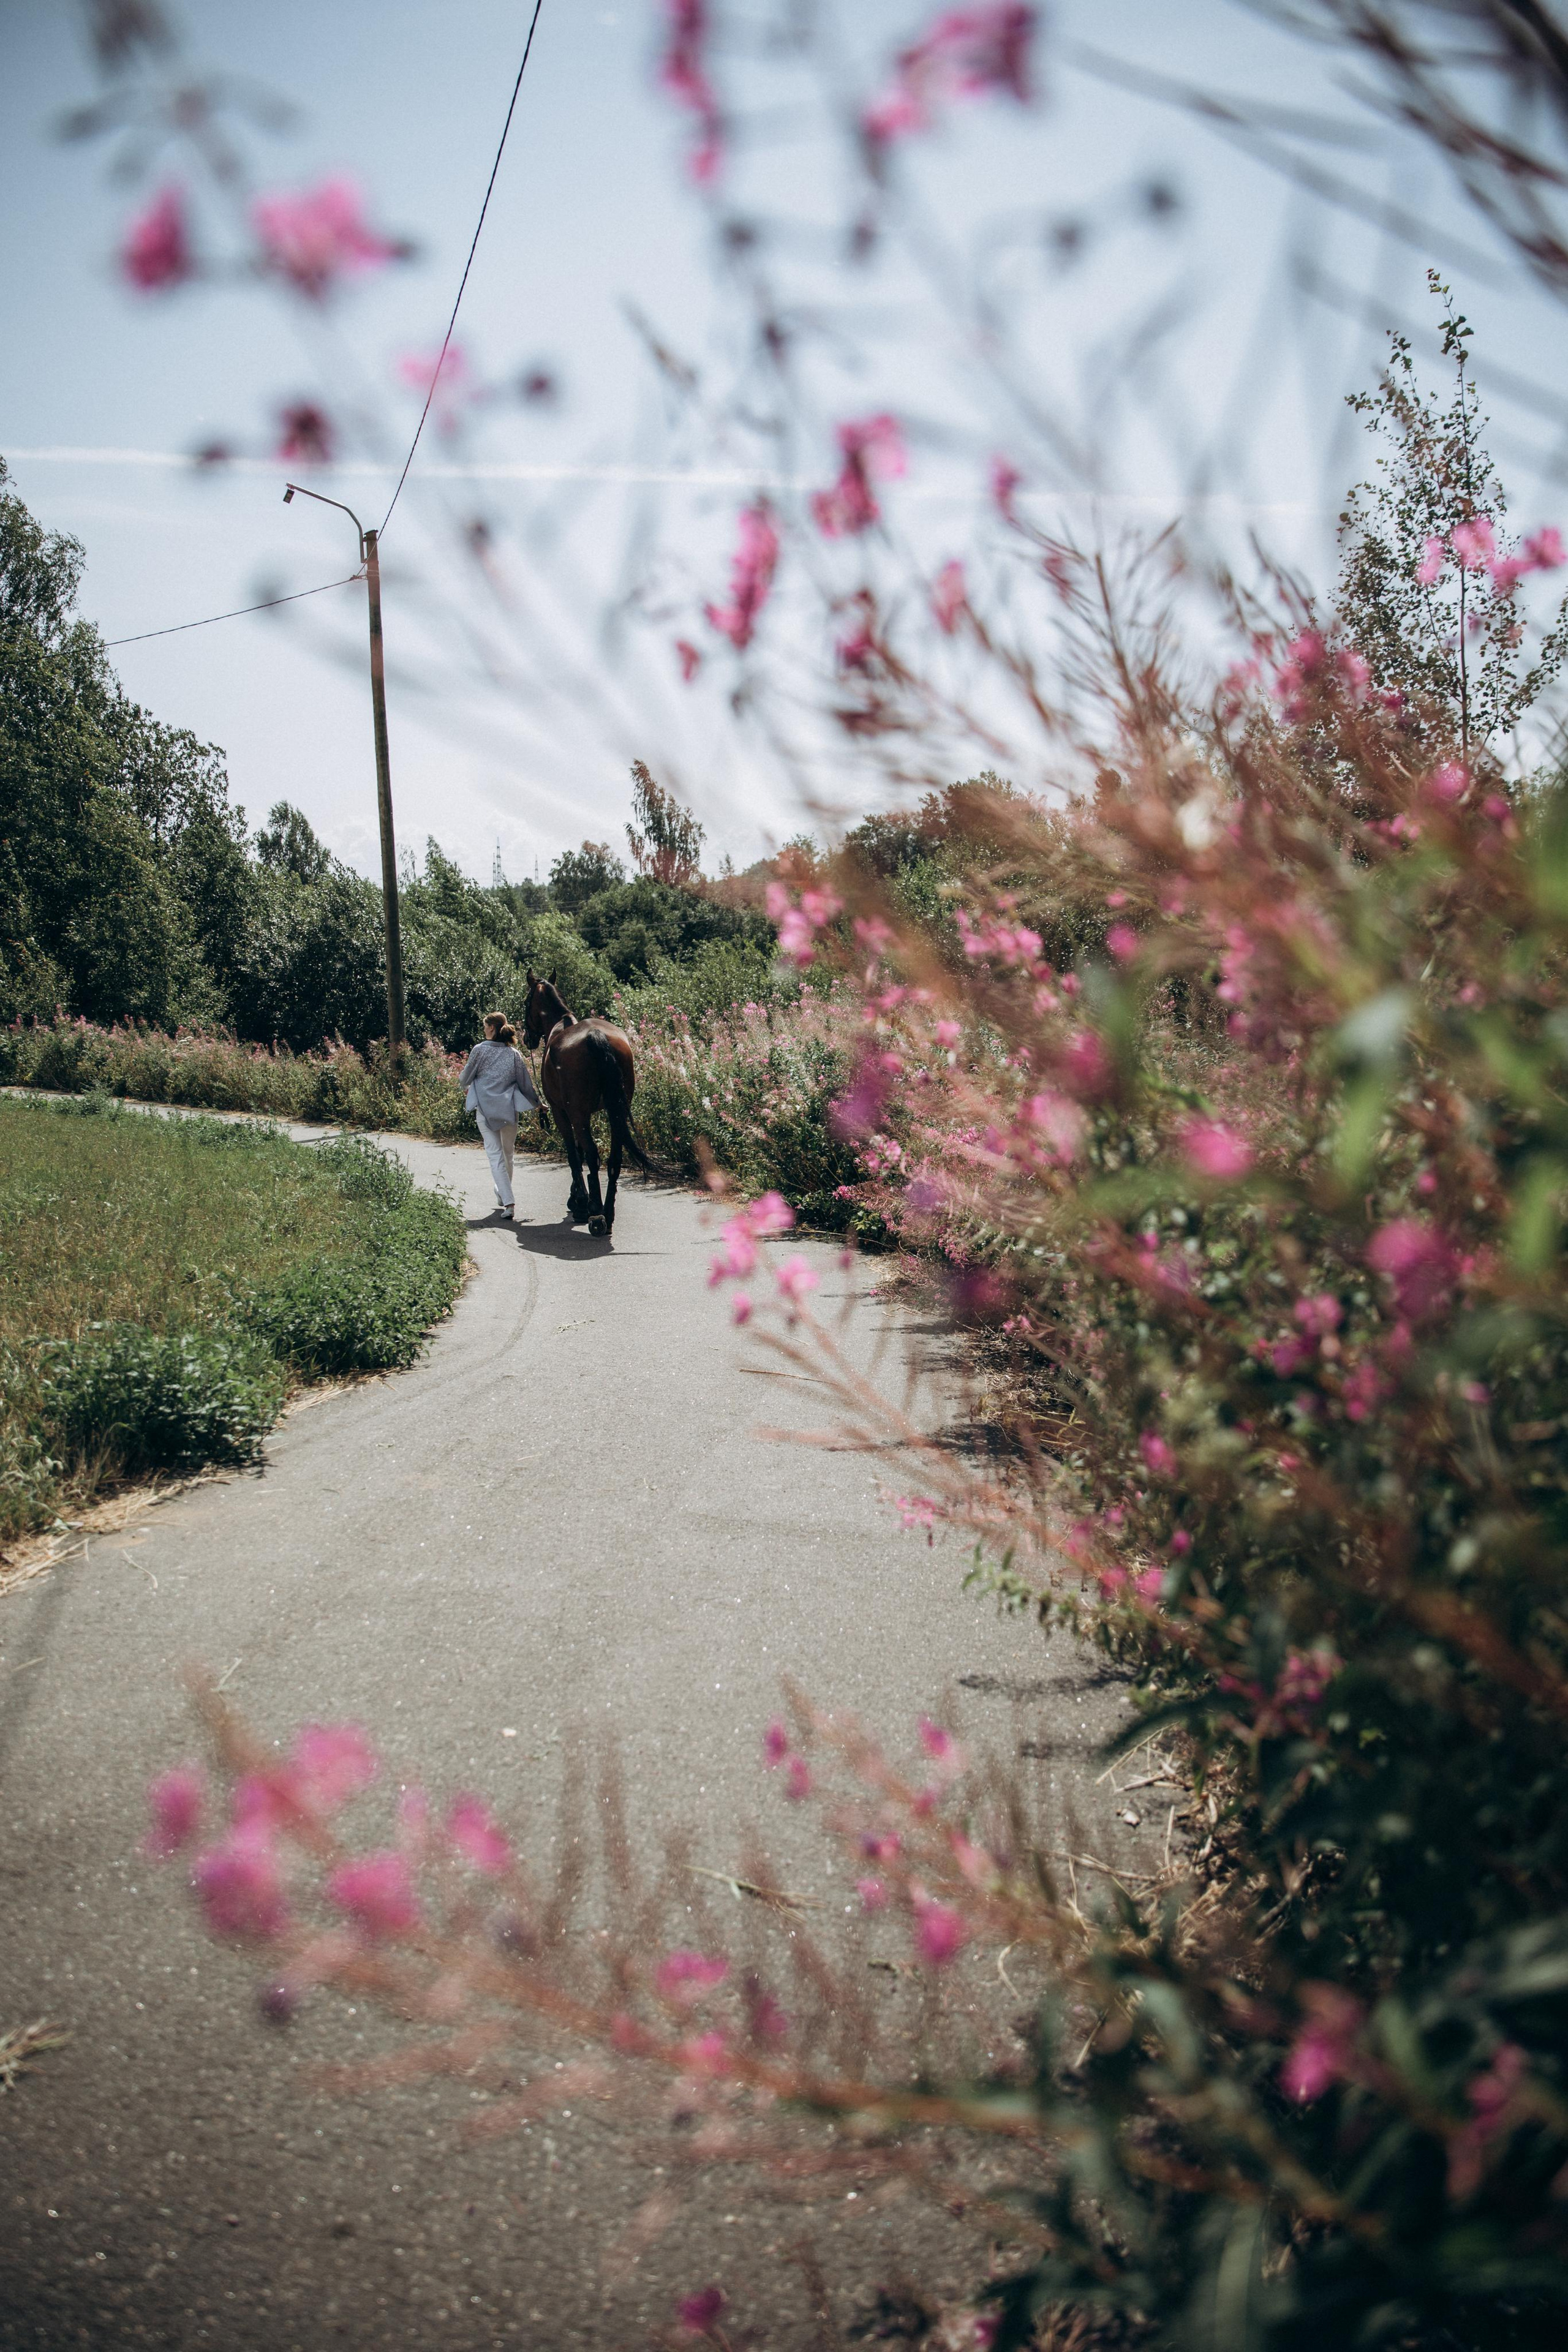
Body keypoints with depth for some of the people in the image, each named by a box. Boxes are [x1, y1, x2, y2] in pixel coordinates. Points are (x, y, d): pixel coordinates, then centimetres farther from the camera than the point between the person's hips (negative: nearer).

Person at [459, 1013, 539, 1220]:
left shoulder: (480, 1050, -5)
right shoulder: (514, 1054, 3)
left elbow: (465, 1078, 4)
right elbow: (525, 1083, 8)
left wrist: (465, 1089, 28)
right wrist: (536, 1104, 25)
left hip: (485, 1108, -3)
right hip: (510, 1108, 3)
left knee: (495, 1154, -2)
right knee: (508, 1153, 19)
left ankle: (508, 1202, -13)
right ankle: (503, 1195, 34)